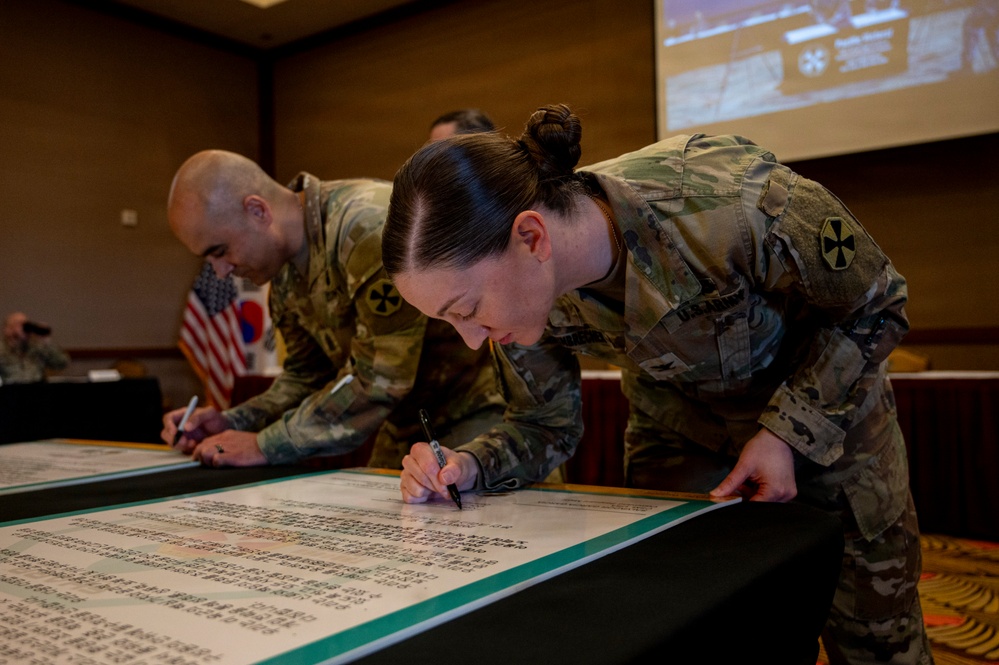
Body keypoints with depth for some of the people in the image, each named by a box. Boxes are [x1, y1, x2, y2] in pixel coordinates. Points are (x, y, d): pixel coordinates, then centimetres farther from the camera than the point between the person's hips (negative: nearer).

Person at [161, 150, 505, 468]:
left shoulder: (370, 227, -27)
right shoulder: (284, 271, 2)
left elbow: (379, 380, -27)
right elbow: (308, 375, 11)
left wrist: (267, 445, -20)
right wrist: (233, 422, -4)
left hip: (475, 410, -7)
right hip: (407, 424, 8)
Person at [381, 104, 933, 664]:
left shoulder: (731, 204, -41)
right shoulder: (521, 289, -24)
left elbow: (877, 306, -21)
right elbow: (547, 425, -8)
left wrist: (790, 431, -28)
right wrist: (469, 467, -27)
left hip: (832, 405, -2)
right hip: (680, 426, 3)